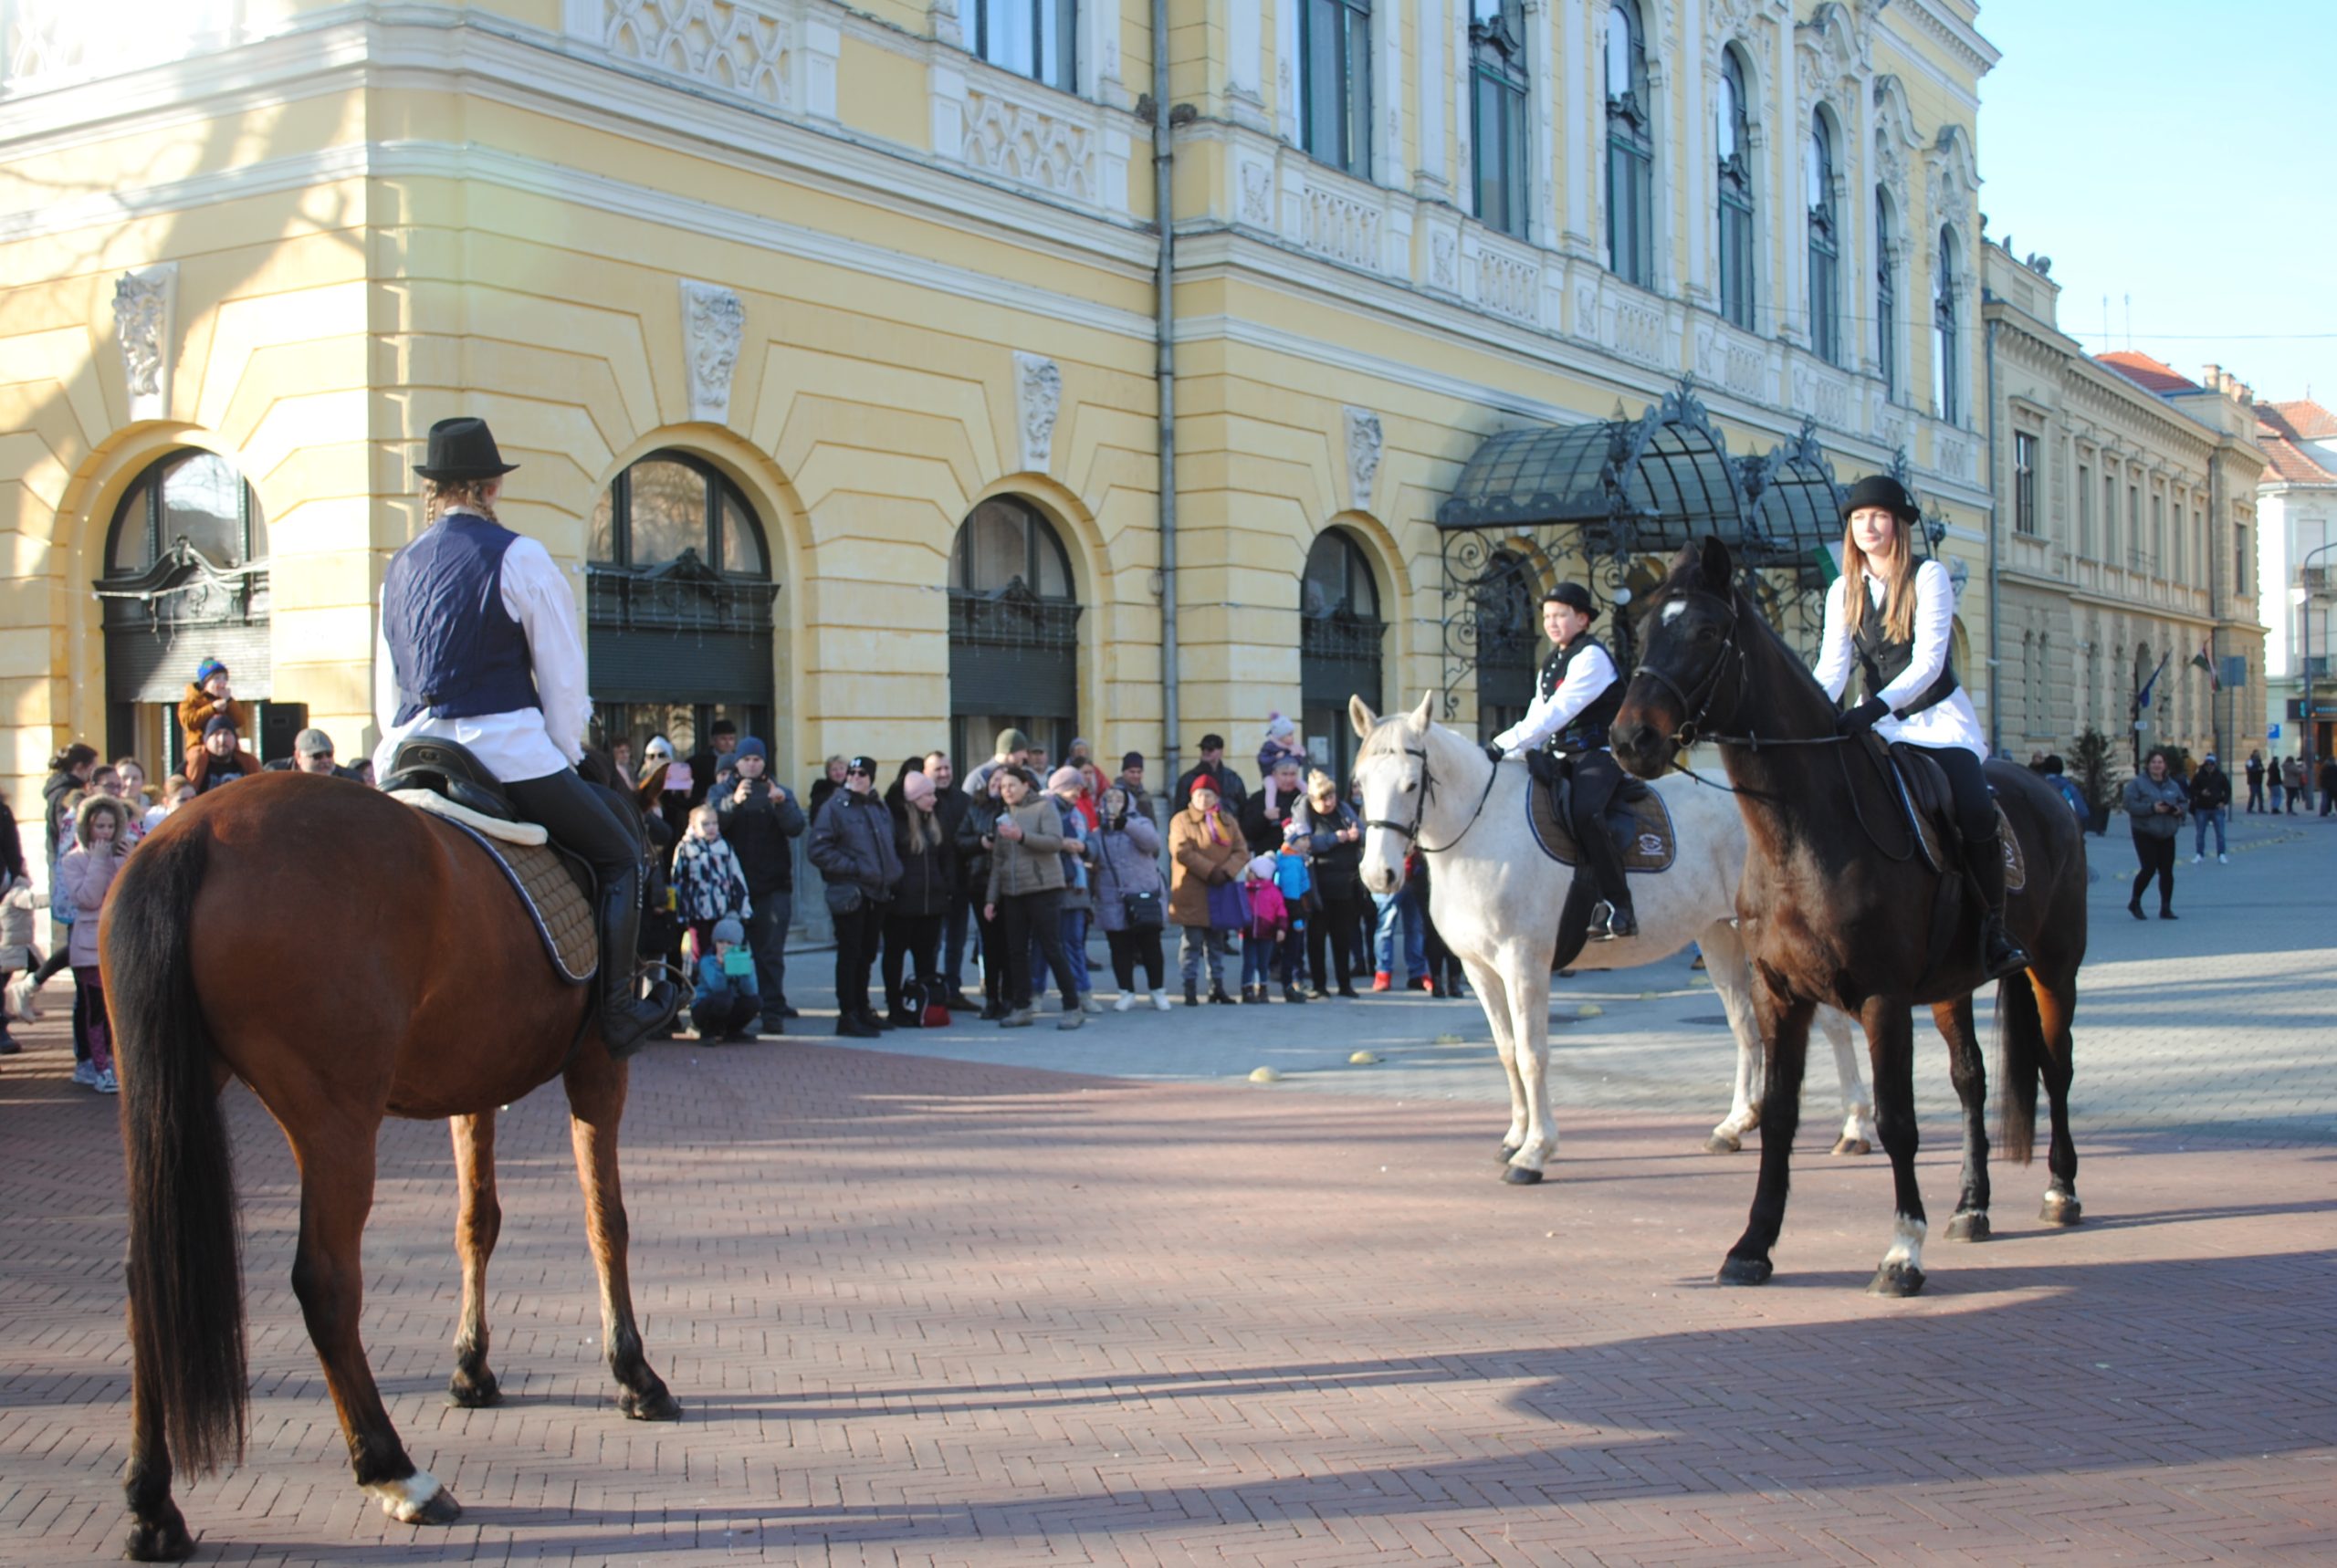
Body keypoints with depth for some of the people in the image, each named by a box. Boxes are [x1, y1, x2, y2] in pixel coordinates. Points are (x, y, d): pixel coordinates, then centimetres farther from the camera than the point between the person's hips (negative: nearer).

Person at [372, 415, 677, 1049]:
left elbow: (386, 689, 20)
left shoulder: (398, 569, 17)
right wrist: (567, 758, 4)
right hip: (508, 751, -6)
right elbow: (562, 676, -4)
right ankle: (618, 1010, -1)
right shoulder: (519, 557, -3)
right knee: (620, 855, 8)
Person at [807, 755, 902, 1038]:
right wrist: (852, 868, -17)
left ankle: (862, 1009, 23)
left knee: (867, 954, 14)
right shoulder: (835, 807, -7)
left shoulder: (879, 807, 14)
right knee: (850, 954, -5)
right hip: (850, 894, -7)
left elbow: (889, 845, 27)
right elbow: (817, 850, -14)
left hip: (877, 894, 7)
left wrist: (893, 872, 10)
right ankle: (848, 1015, -2)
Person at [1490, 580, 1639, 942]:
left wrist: (1504, 743, -24)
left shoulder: (1591, 655, -10)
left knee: (1585, 812, -33)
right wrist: (1512, 754, -2)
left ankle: (1619, 908, -30)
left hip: (1598, 755, -9)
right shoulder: (1550, 663, 19)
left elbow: (1557, 712, -20)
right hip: (1562, 758, 9)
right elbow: (1538, 717, 16)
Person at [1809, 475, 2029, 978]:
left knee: (1976, 813, -26)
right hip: (1879, 726, 5)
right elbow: (1832, 669, -2)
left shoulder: (1929, 577, -8)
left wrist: (1874, 708, -32)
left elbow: (1927, 662, -17)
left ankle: (1995, 927, -12)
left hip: (1939, 721, -5)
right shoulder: (1844, 592, 5)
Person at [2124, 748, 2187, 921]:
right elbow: (2130, 804, -15)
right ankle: (2135, 903, 7)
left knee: (2167, 871, 2)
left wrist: (2179, 809, -7)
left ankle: (2166, 908, 10)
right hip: (2145, 834, -5)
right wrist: (2152, 808, -24)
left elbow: (2185, 802, 16)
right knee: (2149, 869, -12)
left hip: (2167, 835, 5)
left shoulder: (2173, 784, 11)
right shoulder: (2137, 783, -6)